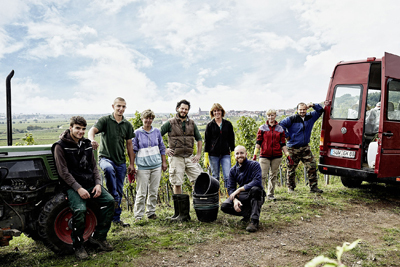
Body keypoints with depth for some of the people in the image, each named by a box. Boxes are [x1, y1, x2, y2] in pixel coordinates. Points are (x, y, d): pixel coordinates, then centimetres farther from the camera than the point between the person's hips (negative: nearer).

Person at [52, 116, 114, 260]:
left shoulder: (86, 144, 13)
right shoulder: (61, 146, -5)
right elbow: (64, 172, -10)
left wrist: (98, 183, -3)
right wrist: (78, 188, -19)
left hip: (90, 183, 6)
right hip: (72, 186, -6)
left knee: (109, 200, -14)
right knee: (80, 210, -29)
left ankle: (98, 236, 3)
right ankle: (78, 245, -5)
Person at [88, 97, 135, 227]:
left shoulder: (127, 125, 8)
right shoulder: (105, 120, -5)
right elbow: (92, 130, -22)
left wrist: (132, 164, 9)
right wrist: (92, 140, -46)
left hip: (121, 161, 5)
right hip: (105, 158, -4)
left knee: (119, 191, 8)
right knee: (109, 169, -41)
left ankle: (116, 218, 21)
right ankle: (113, 197, -25)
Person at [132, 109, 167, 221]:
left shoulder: (157, 131, 9)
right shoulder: (137, 133, 0)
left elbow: (162, 148, 15)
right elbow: (133, 150, 3)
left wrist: (164, 162, 12)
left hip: (156, 166, 3)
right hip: (143, 167, -3)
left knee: (154, 191, 9)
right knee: (141, 193, -2)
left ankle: (151, 212, 22)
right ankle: (138, 215, 8)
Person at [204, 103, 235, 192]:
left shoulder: (228, 124, 7)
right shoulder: (210, 125, 4)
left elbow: (231, 140, 10)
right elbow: (206, 141, 4)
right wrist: (205, 157, -1)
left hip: (225, 154, 0)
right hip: (213, 154, 0)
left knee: (227, 176, -8)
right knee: (215, 177, 6)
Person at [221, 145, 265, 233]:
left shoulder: (254, 165, -11)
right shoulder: (233, 170, 3)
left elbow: (257, 182, -26)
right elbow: (231, 188, -2)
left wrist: (239, 189, -26)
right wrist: (235, 200, -24)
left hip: (256, 196, -4)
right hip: (242, 197, 4)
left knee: (255, 189, -38)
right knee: (224, 206, -17)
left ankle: (255, 220, -29)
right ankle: (248, 213, -1)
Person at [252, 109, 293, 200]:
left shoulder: (280, 129, 8)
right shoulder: (262, 128, 3)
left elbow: (283, 144, 10)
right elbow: (258, 142, 2)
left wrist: (288, 155, 4)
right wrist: (255, 154, -5)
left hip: (277, 156, 2)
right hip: (264, 155, -2)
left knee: (274, 175, 8)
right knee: (263, 175, -7)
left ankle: (270, 194, 18)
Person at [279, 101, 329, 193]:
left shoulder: (310, 117, 8)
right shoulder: (292, 119, -9)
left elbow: (320, 111, 16)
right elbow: (281, 124, -11)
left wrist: (313, 105, -3)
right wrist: (287, 135, -9)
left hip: (305, 148, 4)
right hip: (293, 148, -4)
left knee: (312, 166, -3)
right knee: (291, 169, 4)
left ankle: (313, 187, 5)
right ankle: (290, 187, 19)